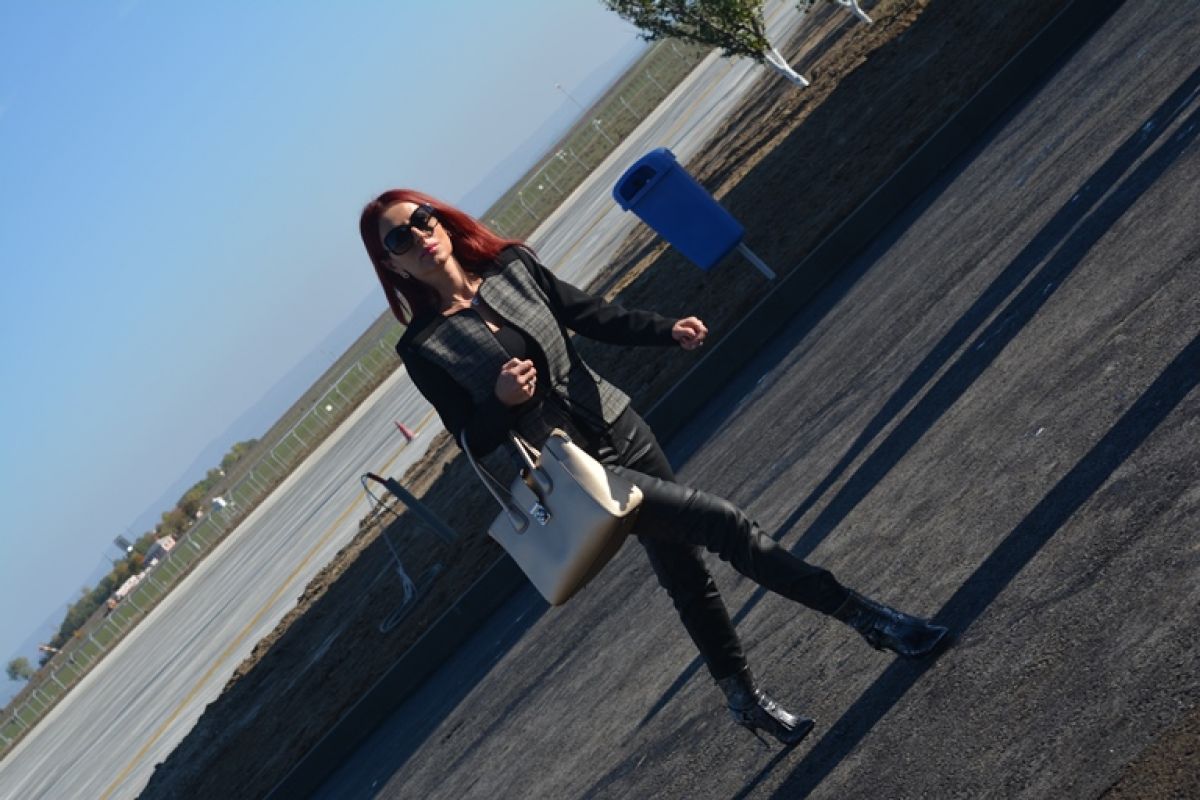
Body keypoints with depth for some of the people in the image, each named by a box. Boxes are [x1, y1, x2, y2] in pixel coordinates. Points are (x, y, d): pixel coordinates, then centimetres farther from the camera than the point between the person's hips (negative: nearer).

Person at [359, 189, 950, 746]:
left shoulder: (512, 266, 0)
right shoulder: (424, 349, -10)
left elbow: (594, 316, 4)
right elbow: (475, 442, -8)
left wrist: (667, 331, -11)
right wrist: (501, 399, -28)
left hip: (622, 429, 5)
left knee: (684, 572, 13)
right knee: (722, 522, -15)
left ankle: (743, 698, 32)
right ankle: (865, 616, -4)